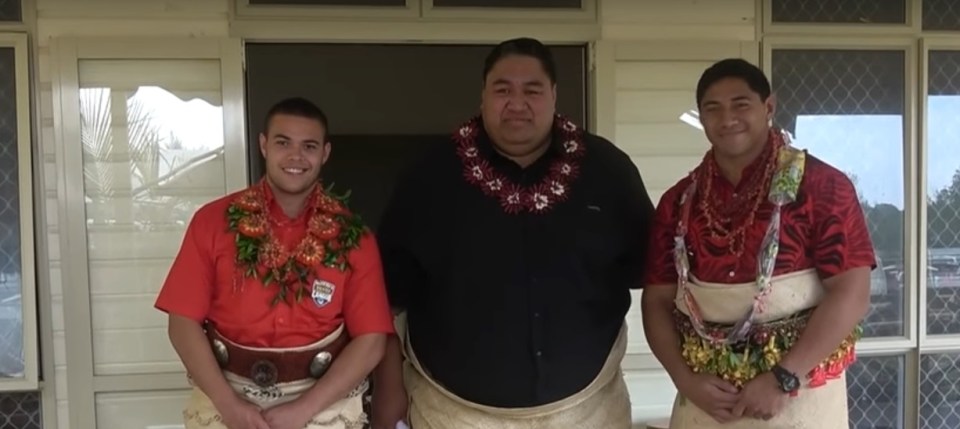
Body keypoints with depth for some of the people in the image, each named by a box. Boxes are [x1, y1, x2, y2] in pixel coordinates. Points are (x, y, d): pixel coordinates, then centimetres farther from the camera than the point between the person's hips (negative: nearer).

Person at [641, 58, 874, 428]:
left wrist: (783, 378, -15)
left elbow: (851, 294, -11)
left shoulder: (822, 186, -7)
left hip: (801, 395, -3)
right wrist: (686, 379, -8)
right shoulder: (678, 201, 4)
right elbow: (657, 301, 5)